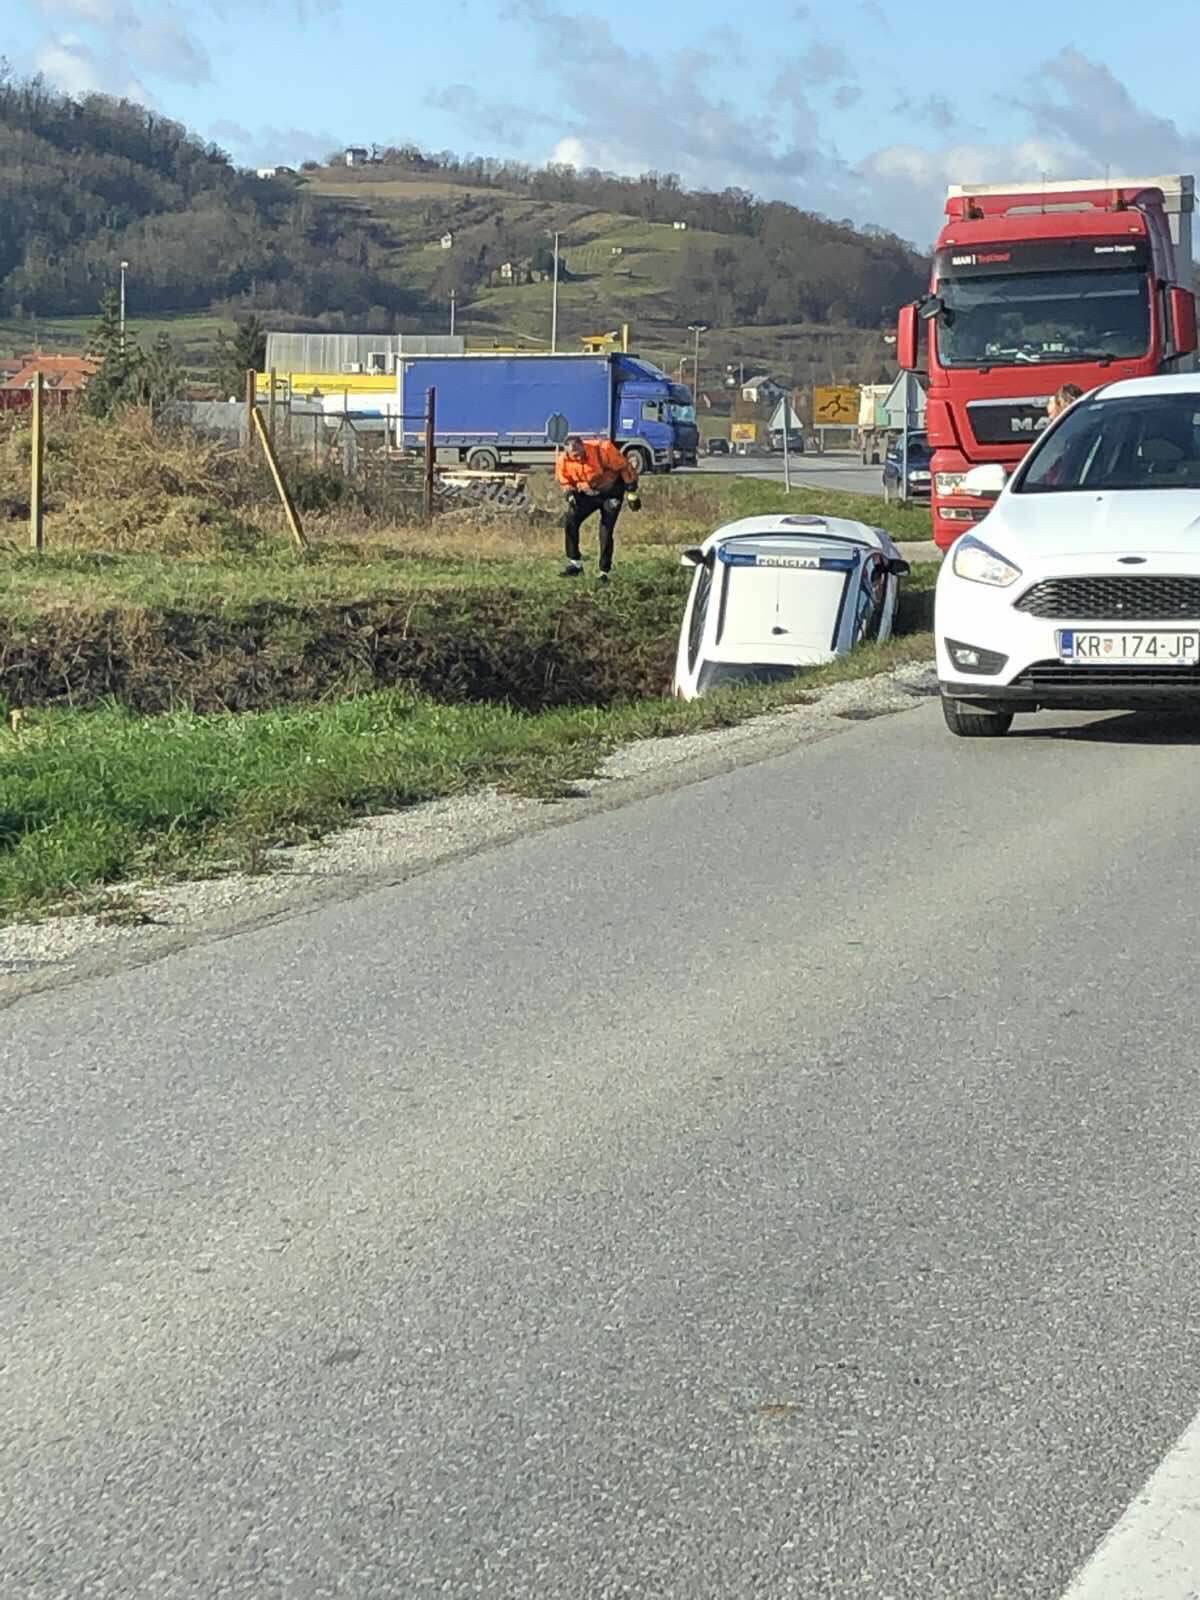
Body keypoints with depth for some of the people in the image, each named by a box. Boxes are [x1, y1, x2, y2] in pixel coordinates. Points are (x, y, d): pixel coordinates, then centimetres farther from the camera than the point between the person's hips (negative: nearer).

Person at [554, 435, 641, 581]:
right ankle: (575, 563, -5)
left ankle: (604, 572, 4)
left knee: (606, 531, -7)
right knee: (570, 521, -15)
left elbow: (624, 467, -18)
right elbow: (565, 482, 2)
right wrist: (570, 495, -19)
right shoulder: (563, 461, -18)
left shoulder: (603, 449, -31)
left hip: (611, 492, -3)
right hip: (587, 493, 3)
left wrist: (631, 491, -12)